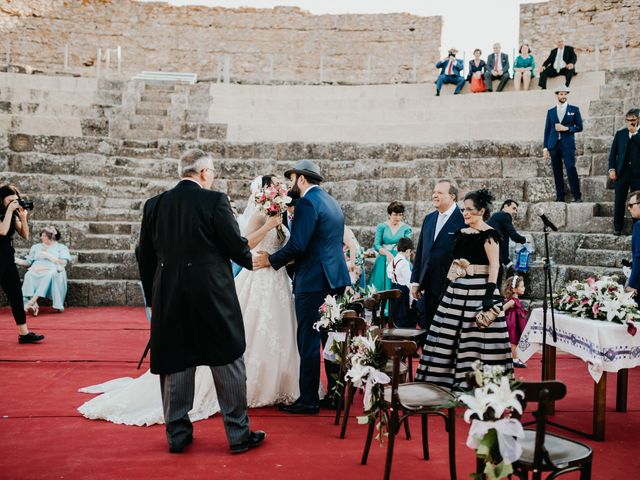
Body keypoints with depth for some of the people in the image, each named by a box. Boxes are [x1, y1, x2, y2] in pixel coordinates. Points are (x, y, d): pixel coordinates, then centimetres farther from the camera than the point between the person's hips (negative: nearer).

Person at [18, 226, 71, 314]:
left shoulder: (61, 247, 17)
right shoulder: (36, 247, 29)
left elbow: (63, 263, 1)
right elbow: (28, 262, 19)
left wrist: (48, 256, -2)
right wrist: (16, 261, 3)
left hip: (53, 270, -3)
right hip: (36, 271, 3)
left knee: (51, 274, -40)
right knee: (29, 275, -33)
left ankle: (31, 302, -49)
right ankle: (34, 305, -46)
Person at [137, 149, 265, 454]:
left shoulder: (154, 205, 5)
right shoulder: (215, 201, -9)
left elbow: (145, 257, 9)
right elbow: (236, 246, -8)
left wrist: (152, 297, 18)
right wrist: (250, 260, 15)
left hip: (169, 299, 4)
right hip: (213, 297, -4)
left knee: (174, 365, 12)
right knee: (228, 363, 7)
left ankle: (177, 435, 21)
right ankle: (238, 434, 14)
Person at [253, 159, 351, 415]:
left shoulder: (307, 203, -13)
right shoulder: (332, 202, 16)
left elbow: (297, 245, -19)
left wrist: (271, 260, -6)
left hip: (313, 281, -9)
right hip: (335, 278, 9)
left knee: (309, 341, -2)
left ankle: (308, 400, 5)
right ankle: (335, 392, 22)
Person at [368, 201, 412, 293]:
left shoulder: (406, 228, 4)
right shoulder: (381, 226, 5)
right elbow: (376, 245, -1)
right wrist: (387, 253, -18)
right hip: (383, 262, 0)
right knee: (382, 286, -2)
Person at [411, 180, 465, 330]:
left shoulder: (463, 220, -11)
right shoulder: (429, 219, 12)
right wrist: (415, 281, 12)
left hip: (450, 288, -7)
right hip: (428, 287, 7)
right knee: (425, 328, 12)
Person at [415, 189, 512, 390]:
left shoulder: (488, 234, -8)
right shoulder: (461, 233, 14)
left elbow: (494, 265, -12)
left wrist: (490, 295, -19)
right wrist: (448, 288, 15)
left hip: (478, 289, -8)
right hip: (458, 290, 8)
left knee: (477, 335, -4)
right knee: (450, 335, 9)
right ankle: (448, 377, 19)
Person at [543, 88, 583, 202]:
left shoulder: (574, 110, 10)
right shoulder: (551, 111, 15)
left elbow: (579, 127, 7)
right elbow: (547, 130, 13)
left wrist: (566, 128, -9)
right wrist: (545, 148, 6)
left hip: (567, 144, -2)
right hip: (554, 145, 2)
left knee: (571, 169, -15)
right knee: (557, 171, 1)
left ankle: (577, 196, -11)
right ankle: (560, 197, 5)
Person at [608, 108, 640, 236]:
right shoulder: (620, 133, 11)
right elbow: (613, 152, 9)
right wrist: (612, 169, 0)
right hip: (621, 172, 2)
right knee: (619, 201, 3)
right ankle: (617, 227, 12)